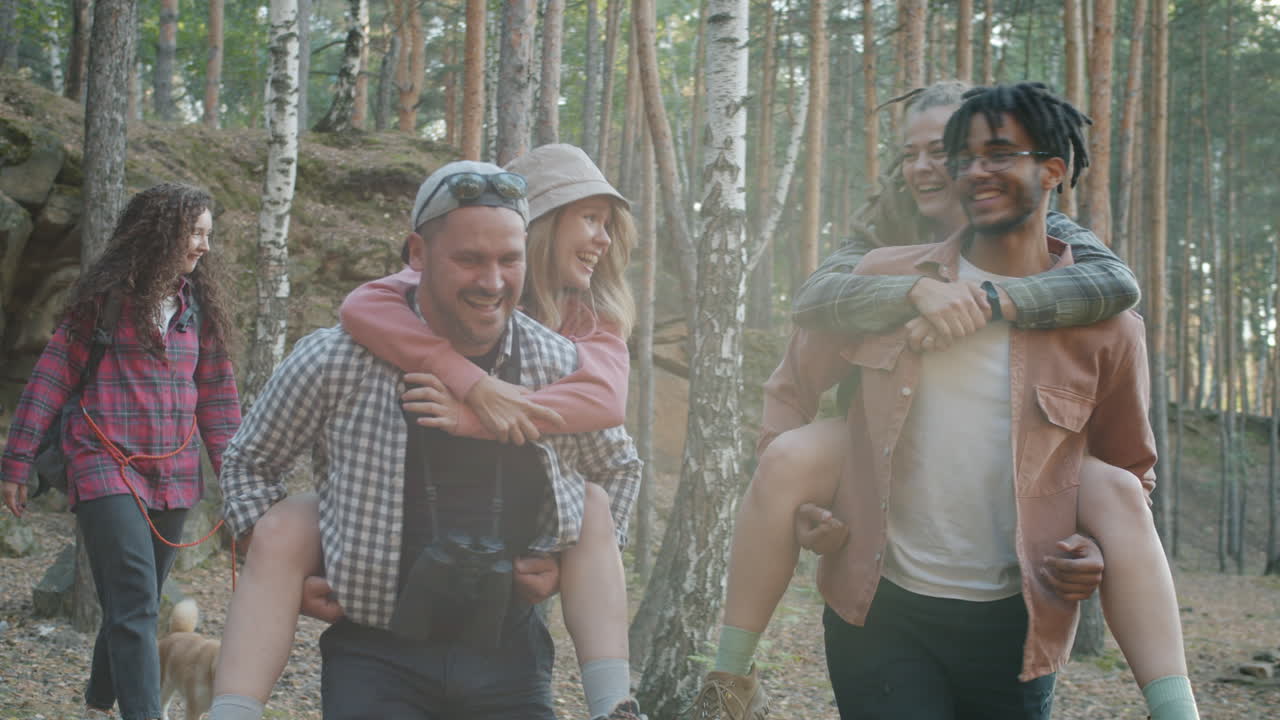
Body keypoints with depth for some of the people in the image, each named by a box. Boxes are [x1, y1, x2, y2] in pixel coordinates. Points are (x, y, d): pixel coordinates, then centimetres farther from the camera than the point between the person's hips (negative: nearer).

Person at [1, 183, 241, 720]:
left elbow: (215, 393, 13)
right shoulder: (107, 293, -4)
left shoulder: (200, 303, 10)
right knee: (135, 605, -14)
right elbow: (55, 373, -2)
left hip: (173, 475, 5)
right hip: (108, 469, -5)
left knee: (132, 604, 13)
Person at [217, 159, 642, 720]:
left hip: (508, 656, 2)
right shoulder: (337, 361, -8)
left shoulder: (559, 368, -1)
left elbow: (618, 468, 20)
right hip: (376, 653, -2)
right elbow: (249, 463, 9)